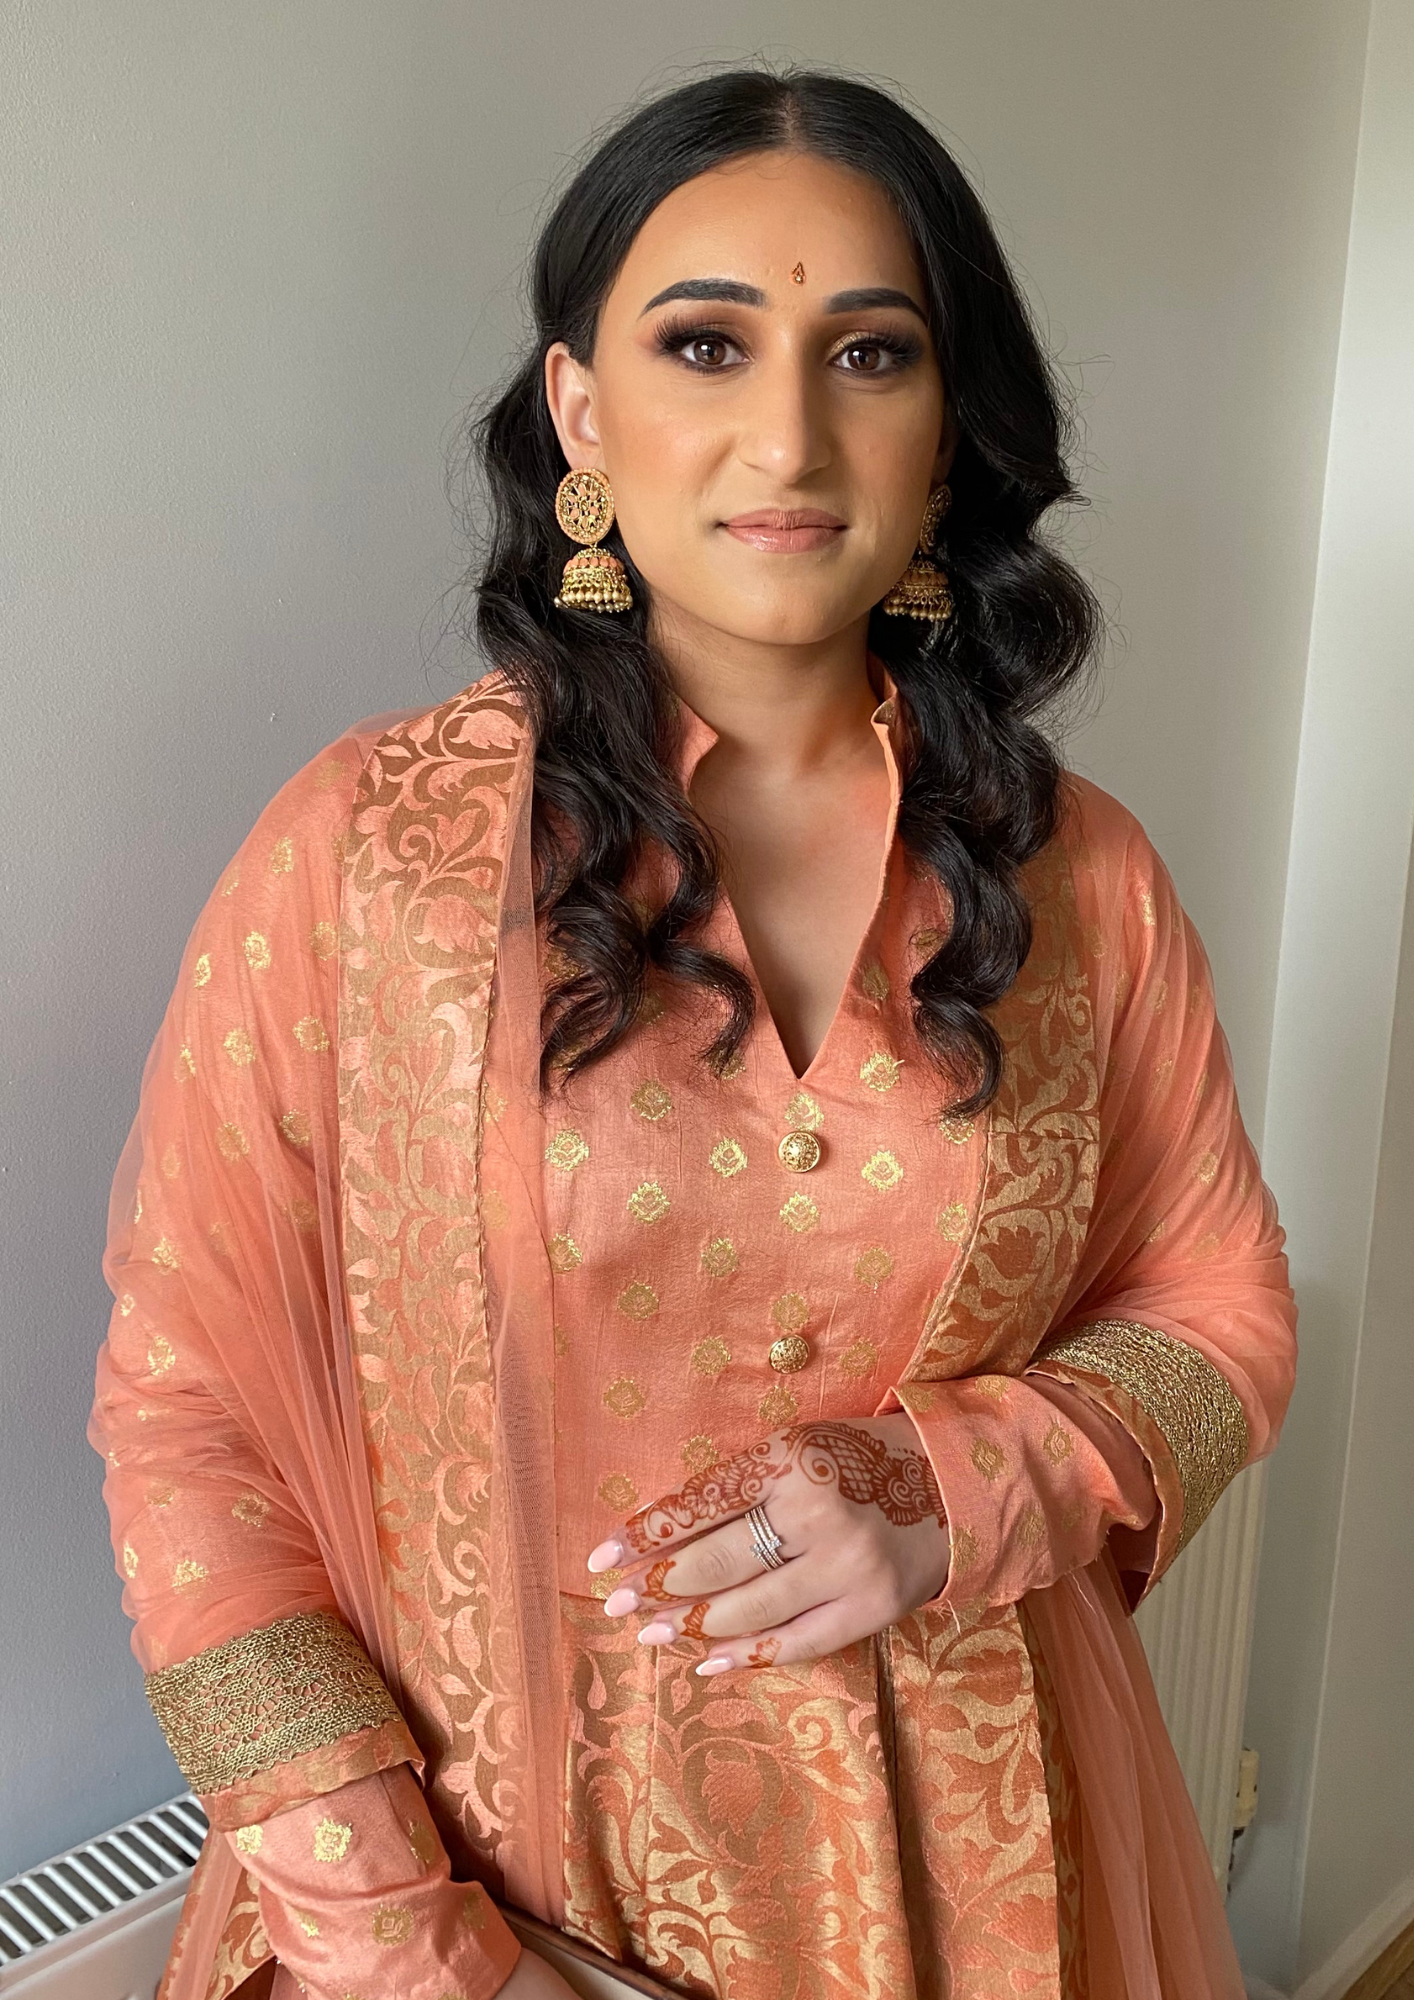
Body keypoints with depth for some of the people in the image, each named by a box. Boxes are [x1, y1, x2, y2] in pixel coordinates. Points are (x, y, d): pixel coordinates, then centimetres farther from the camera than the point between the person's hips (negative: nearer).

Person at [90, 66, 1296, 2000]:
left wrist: (953, 1494, -16)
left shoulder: (1081, 875, -6)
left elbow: (1217, 1316, 2)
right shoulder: (362, 851, -14)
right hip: (514, 1845, -2)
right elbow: (188, 1413, -11)